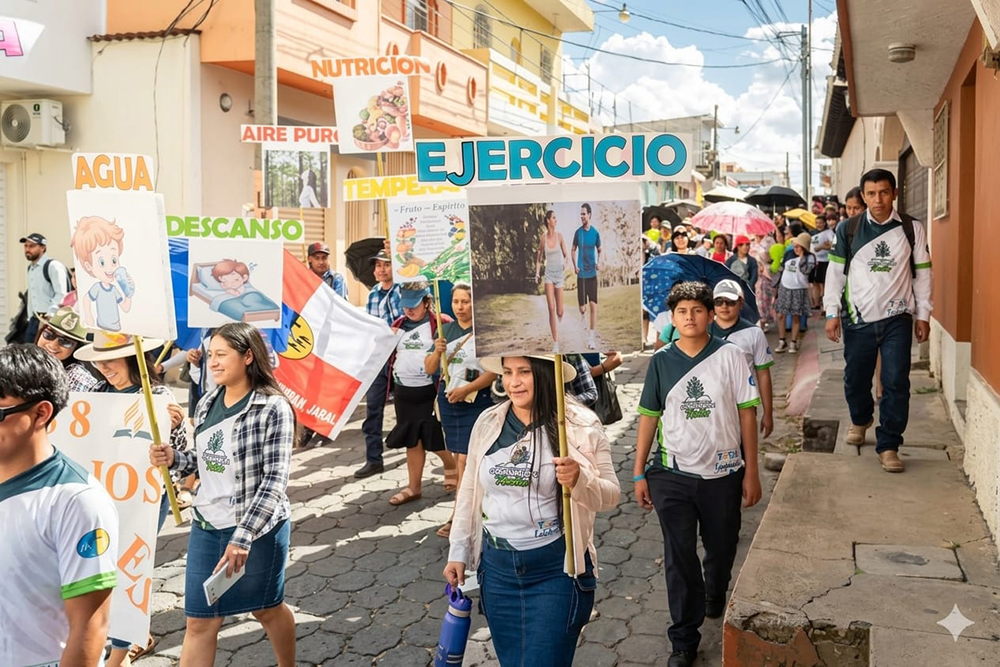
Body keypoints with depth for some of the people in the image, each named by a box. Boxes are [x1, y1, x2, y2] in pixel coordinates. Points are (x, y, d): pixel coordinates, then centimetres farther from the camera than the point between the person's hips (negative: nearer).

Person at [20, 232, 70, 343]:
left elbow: (61, 295, -18)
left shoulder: (53, 266, -10)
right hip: (34, 320, 9)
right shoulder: (30, 268, 19)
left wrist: (50, 315, -23)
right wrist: (30, 317, 20)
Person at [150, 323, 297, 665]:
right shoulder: (208, 404, 4)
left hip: (258, 528, -5)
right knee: (199, 622, 8)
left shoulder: (273, 408, -17)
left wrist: (243, 536, -26)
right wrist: (173, 459, -6)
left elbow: (275, 480, -20)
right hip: (206, 525, 6)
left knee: (266, 608, 17)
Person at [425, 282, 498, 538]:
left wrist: (466, 389, -20)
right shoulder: (446, 330, 8)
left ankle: (458, 516, -2)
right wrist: (437, 352, -13)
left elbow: (494, 371, -14)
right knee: (458, 457, 11)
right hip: (448, 399, 6)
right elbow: (429, 369, 7)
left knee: (466, 459, -7)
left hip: (476, 401, -6)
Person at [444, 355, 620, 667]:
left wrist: (579, 481, -29)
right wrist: (458, 551, 12)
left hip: (557, 569, -4)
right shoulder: (487, 422, 1)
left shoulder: (580, 425, -10)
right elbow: (470, 491, 10)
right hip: (496, 566, 4)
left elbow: (610, 495, -8)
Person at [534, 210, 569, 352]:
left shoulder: (559, 236, 0)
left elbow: (565, 254, 9)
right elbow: (538, 259, 12)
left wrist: (565, 265, -9)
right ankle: (555, 343, -9)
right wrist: (537, 274, 1)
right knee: (551, 309, -13)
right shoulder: (543, 238, 0)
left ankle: (557, 326, 38)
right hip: (548, 274, -1)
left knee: (559, 311, 1)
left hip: (559, 274, 1)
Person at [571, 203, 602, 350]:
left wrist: (599, 262, -5)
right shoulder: (578, 232, 0)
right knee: (582, 307, 1)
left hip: (592, 274, 0)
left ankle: (591, 336, -4)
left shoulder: (595, 232, 0)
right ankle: (584, 316, 39)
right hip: (581, 274, 0)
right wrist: (574, 265, -6)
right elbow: (573, 250, 9)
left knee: (593, 305, -8)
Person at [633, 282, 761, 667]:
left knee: (721, 549, 19)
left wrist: (751, 472, -4)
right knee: (679, 559, 4)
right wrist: (639, 473, 1)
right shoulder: (661, 361, -2)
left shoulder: (730, 356, -6)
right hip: (673, 476, 0)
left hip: (723, 474, 0)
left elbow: (747, 413, -3)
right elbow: (649, 416, 3)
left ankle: (714, 597, 51)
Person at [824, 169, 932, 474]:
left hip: (897, 318, 0)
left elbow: (922, 273, 6)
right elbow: (835, 272, 2)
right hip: (859, 318, 1)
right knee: (855, 379, 12)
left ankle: (888, 446, 7)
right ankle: (860, 419, 43)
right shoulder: (848, 229, 0)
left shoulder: (912, 228, 1)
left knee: (896, 383, -4)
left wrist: (923, 315, 5)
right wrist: (832, 313, -2)